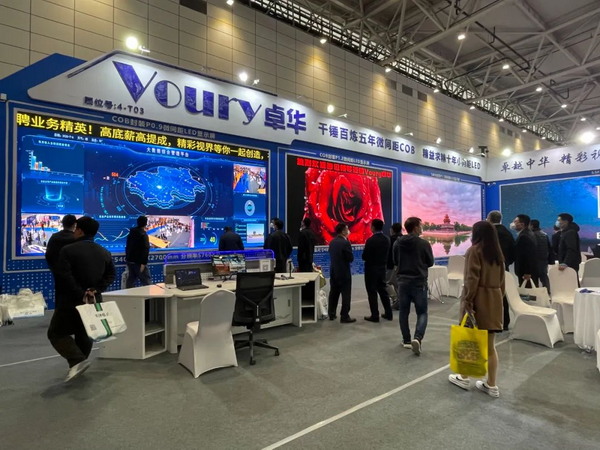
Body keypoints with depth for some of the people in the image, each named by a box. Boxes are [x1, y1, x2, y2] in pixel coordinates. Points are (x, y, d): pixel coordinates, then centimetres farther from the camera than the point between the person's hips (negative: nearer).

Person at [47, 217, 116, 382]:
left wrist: (80, 293, -17)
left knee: (56, 332, 5)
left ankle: (77, 361, -10)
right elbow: (110, 275, 2)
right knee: (84, 333, 19)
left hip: (70, 301, -6)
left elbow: (64, 276, -21)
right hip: (93, 300, 6)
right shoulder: (104, 252, 5)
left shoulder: (68, 250, -13)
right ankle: (79, 362, 27)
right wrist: (96, 290, -6)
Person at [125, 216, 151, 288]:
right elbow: (145, 249, -22)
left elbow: (127, 247, 20)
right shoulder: (143, 234, -14)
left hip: (130, 260, 8)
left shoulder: (131, 233, 12)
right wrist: (143, 263, -23)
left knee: (131, 280, 14)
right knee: (146, 282, -5)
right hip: (138, 262, -8)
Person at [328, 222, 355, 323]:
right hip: (343, 272, -8)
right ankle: (344, 316, 4)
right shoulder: (345, 243, -18)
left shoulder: (332, 242, 5)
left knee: (333, 293, 15)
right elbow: (351, 258, -15)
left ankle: (331, 314, 23)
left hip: (333, 271, 8)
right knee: (346, 295, 1)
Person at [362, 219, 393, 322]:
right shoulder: (387, 239, 0)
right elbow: (387, 254, 7)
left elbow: (364, 256, -15)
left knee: (372, 292, 3)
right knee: (383, 290, 16)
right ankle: (388, 313, 22)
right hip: (382, 268, 6)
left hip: (371, 269, -6)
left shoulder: (371, 240, -19)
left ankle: (375, 315, 7)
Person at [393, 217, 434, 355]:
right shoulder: (424, 243, -11)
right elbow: (430, 262, 1)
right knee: (422, 312, 6)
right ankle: (417, 338, -13)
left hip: (403, 281, 3)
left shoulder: (397, 243, -2)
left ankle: (406, 340, 18)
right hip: (419, 282, -3)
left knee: (404, 312, 13)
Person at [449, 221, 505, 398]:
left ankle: (464, 378, 19)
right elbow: (501, 280, 13)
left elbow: (472, 279, -16)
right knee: (489, 345, 11)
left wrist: (467, 302, -15)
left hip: (478, 299, -6)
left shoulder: (474, 250, -9)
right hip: (494, 300, 7)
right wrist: (498, 297, 18)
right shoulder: (498, 252, 11)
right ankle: (491, 385, 18)